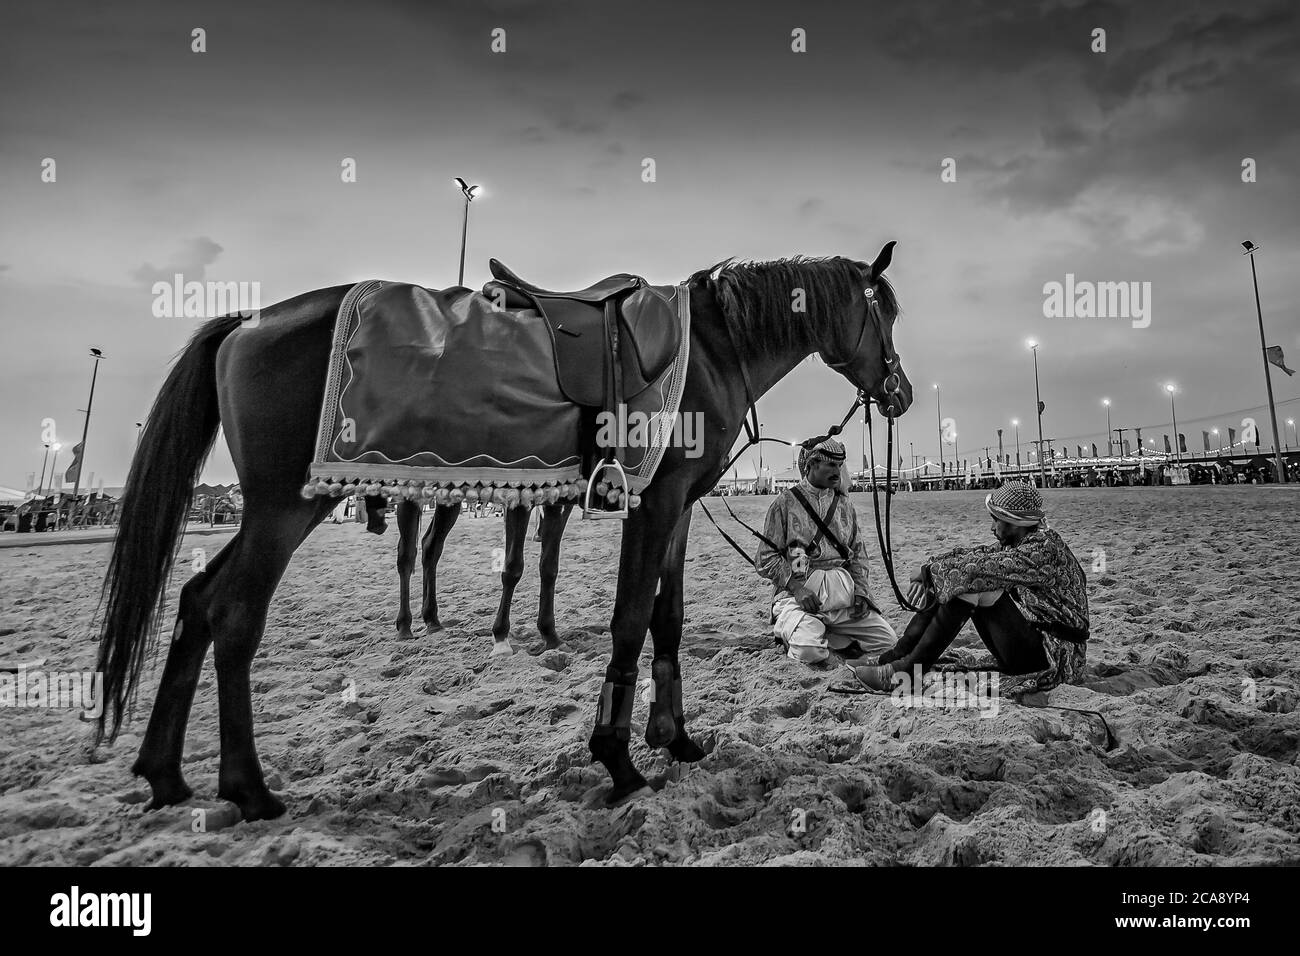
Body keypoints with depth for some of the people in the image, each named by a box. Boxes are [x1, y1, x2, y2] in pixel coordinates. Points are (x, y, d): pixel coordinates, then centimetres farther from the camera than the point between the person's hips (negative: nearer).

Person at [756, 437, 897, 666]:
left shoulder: (844, 504, 16)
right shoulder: (786, 502, -1)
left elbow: (858, 553, 19)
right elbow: (765, 559, -4)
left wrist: (860, 590, 2)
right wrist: (797, 587, -17)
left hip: (843, 595, 6)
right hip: (798, 593, -6)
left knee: (888, 640, -7)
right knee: (810, 651, -30)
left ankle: (818, 633, 4)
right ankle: (790, 630, 4)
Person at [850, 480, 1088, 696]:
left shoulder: (1045, 547, -20)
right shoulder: (1019, 543, 7)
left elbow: (981, 567, -27)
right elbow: (974, 554, 4)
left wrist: (931, 571, -16)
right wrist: (930, 573, -13)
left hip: (1056, 655, -9)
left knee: (969, 584, -24)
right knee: (949, 586, -3)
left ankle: (907, 671, -23)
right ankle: (896, 655, -6)